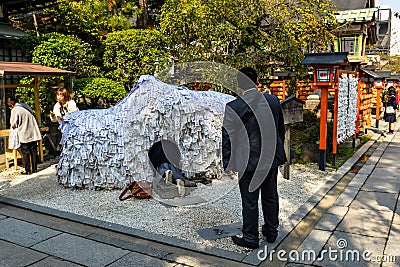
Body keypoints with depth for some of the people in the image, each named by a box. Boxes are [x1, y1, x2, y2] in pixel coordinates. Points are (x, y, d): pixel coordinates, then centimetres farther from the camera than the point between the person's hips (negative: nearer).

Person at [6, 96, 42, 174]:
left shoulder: (14, 110, -11)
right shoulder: (26, 106, 9)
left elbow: (14, 124, -9)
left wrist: (15, 126, 13)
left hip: (25, 135, -6)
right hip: (34, 133, 6)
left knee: (25, 153, 4)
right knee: (34, 152, 11)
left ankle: (28, 170, 7)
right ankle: (35, 169, 16)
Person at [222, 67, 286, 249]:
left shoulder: (233, 107, -17)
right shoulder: (273, 101, -2)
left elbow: (228, 138, -13)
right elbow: (281, 130, 8)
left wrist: (228, 165, -4)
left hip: (249, 162, -5)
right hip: (271, 159, 5)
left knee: (250, 202, 8)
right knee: (270, 197, 20)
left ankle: (251, 238, 23)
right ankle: (271, 232, 36)